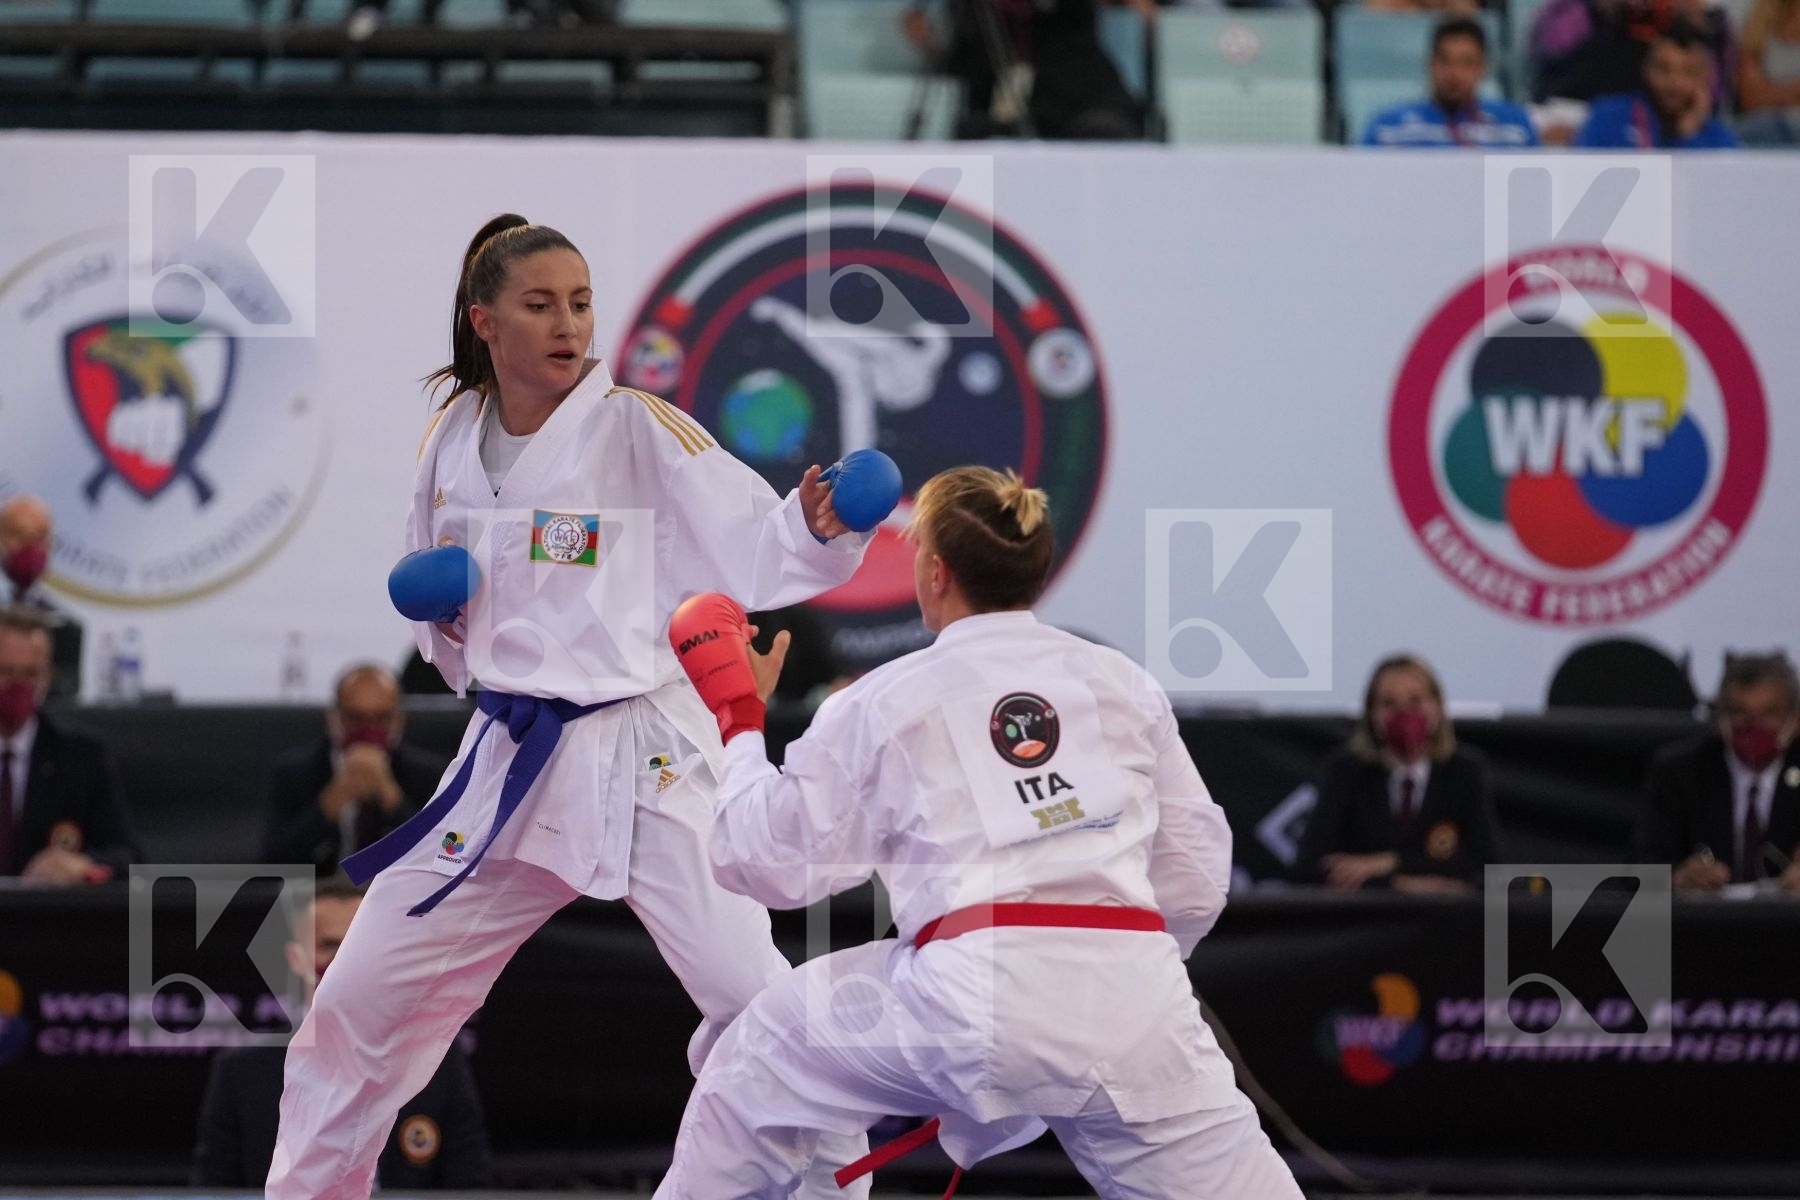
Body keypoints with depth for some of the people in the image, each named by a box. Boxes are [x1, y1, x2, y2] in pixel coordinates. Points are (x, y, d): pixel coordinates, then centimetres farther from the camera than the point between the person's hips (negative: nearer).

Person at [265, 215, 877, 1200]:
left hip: (641, 756, -5)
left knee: (753, 999, -16)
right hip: (510, 761, 5)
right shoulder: (451, 443, 5)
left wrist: (818, 527, -38)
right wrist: (434, 607, -3)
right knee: (363, 998, 10)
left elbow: (757, 550, -18)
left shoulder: (638, 430, -10)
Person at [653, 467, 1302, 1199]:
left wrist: (738, 721, 32)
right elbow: (1196, 879, 18)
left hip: (968, 1000, -2)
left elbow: (767, 861, 18)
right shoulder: (1123, 683, 17)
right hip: (1133, 1002, 2)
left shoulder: (884, 702, 11)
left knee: (764, 1059, 23)